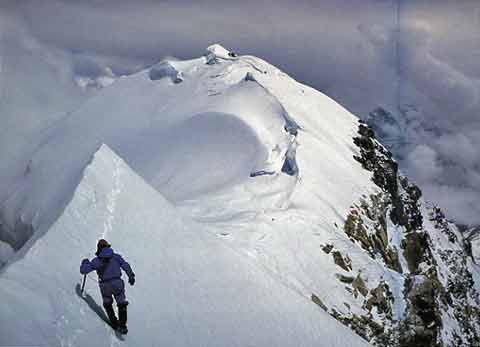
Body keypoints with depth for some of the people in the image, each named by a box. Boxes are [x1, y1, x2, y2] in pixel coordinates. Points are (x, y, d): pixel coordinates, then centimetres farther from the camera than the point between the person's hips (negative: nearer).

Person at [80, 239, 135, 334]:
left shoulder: (96, 261, 2)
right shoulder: (116, 256, 4)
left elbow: (83, 270, 7)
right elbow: (126, 266, -2)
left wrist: (85, 262, 27)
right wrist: (131, 276, 9)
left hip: (105, 286, 0)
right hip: (117, 284, 0)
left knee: (107, 303, 26)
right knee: (122, 304, 14)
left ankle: (114, 323, 24)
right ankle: (122, 326, 4)